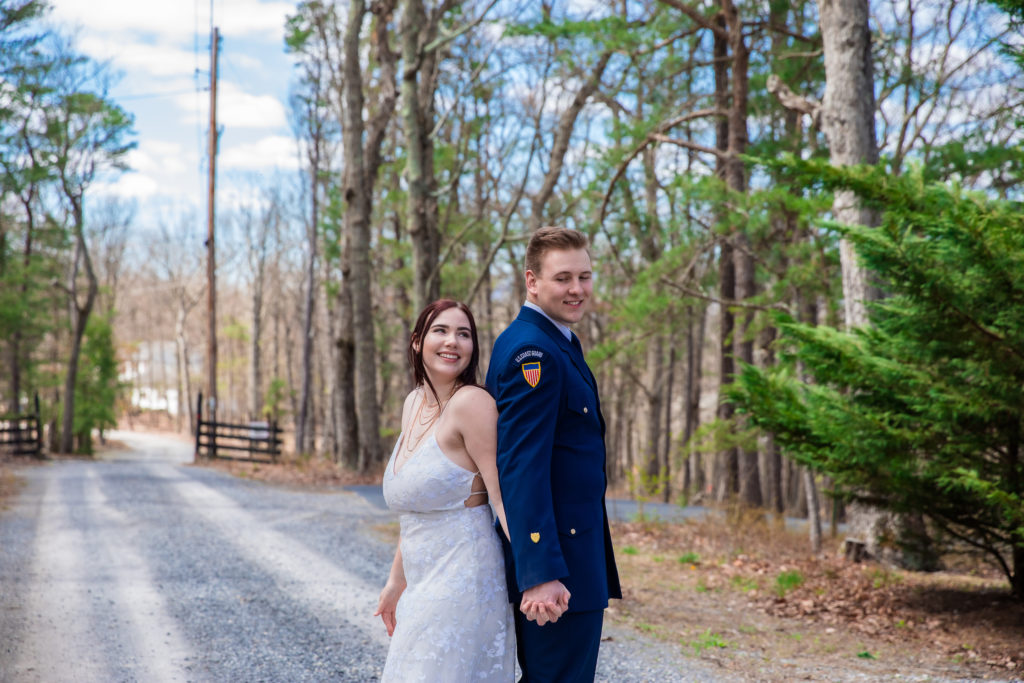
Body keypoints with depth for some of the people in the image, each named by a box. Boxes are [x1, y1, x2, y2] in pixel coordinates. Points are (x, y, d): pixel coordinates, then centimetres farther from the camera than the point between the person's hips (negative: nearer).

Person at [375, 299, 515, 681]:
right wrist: (397, 581, 20)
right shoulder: (414, 403, 10)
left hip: (463, 580, -8)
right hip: (425, 586, 8)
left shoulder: (471, 402, -14)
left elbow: (503, 495, -19)